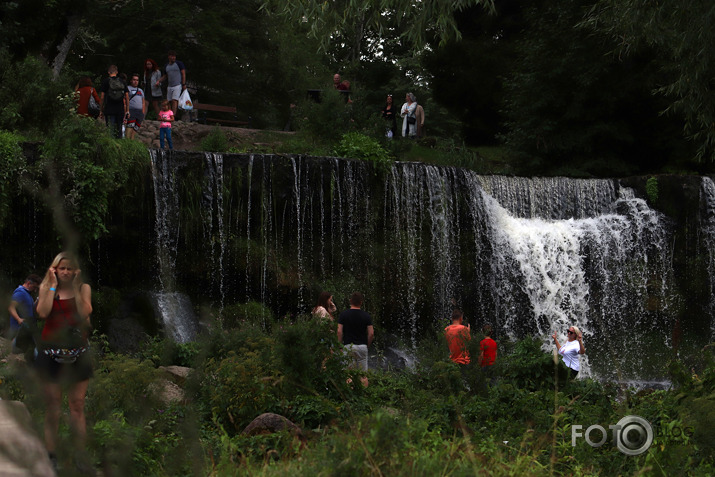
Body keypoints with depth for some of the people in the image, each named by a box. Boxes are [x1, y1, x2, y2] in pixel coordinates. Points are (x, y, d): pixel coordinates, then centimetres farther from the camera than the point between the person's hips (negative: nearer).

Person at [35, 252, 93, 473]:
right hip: (51, 351, 0)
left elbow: (84, 313, -11)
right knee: (52, 406, 4)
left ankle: (79, 455, 6)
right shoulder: (46, 287, 4)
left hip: (78, 352, 0)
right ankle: (51, 454, 8)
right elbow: (43, 312, -14)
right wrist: (53, 285, -10)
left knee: (77, 405, 1)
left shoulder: (84, 288, 5)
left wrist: (75, 288, -10)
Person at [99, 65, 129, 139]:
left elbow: (102, 97, -3)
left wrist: (101, 110, 3)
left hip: (109, 110, -3)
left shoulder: (105, 81, -2)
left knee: (110, 130, -2)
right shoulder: (122, 82, 6)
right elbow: (127, 97, 5)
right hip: (120, 110, 3)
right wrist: (127, 110, 10)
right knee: (119, 129, 11)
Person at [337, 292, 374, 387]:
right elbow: (371, 333, -4)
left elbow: (339, 331, -6)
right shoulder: (366, 316, -1)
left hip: (348, 346, 0)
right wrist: (367, 344, 11)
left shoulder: (343, 315, -1)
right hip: (362, 346, 0)